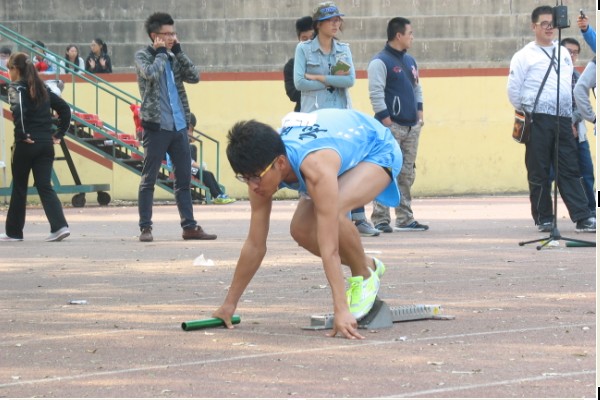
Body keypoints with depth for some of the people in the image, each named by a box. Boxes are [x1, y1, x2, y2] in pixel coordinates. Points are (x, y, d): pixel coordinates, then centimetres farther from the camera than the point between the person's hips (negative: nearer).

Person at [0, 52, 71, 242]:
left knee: (19, 188, 8)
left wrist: (22, 134, -18)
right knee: (44, 186, 3)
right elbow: (65, 109, 13)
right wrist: (59, 133, 12)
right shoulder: (42, 88, 14)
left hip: (25, 144, -5)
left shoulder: (16, 88, -5)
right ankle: (59, 225, -15)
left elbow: (18, 110, -25)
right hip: (46, 144, 5)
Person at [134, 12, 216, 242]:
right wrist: (161, 53, -7)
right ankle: (145, 228, 1)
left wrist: (178, 51, 0)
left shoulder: (173, 58, 14)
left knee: (184, 179, 6)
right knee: (149, 179, -2)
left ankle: (189, 226, 9)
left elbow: (194, 76, 3)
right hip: (156, 126, -6)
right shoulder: (143, 56, -2)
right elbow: (151, 74, -21)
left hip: (179, 126, 6)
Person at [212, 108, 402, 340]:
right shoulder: (262, 167, -22)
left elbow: (329, 248, -47)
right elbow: (255, 245, -13)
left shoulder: (316, 169, -44)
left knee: (333, 211, -33)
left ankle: (364, 277, -6)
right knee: (301, 231, -9)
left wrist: (341, 310, -51)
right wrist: (229, 305, -10)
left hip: (378, 150, -7)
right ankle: (368, 266, 17)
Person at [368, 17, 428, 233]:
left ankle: (405, 219, 16)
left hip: (412, 126, 8)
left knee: (407, 175, 10)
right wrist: (387, 121, -18)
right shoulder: (380, 62, -9)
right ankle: (380, 220, -8)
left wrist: (419, 112, 13)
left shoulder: (409, 61, 16)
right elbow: (376, 94, -15)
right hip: (392, 127, -8)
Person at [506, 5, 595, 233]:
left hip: (563, 119, 5)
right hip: (539, 120, -5)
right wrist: (527, 114, 2)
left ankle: (582, 218, -5)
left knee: (570, 170, 0)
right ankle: (543, 219, 5)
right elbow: (513, 90, -3)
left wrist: (572, 115, 17)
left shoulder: (563, 53, 17)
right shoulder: (524, 56, -1)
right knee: (539, 172, -1)